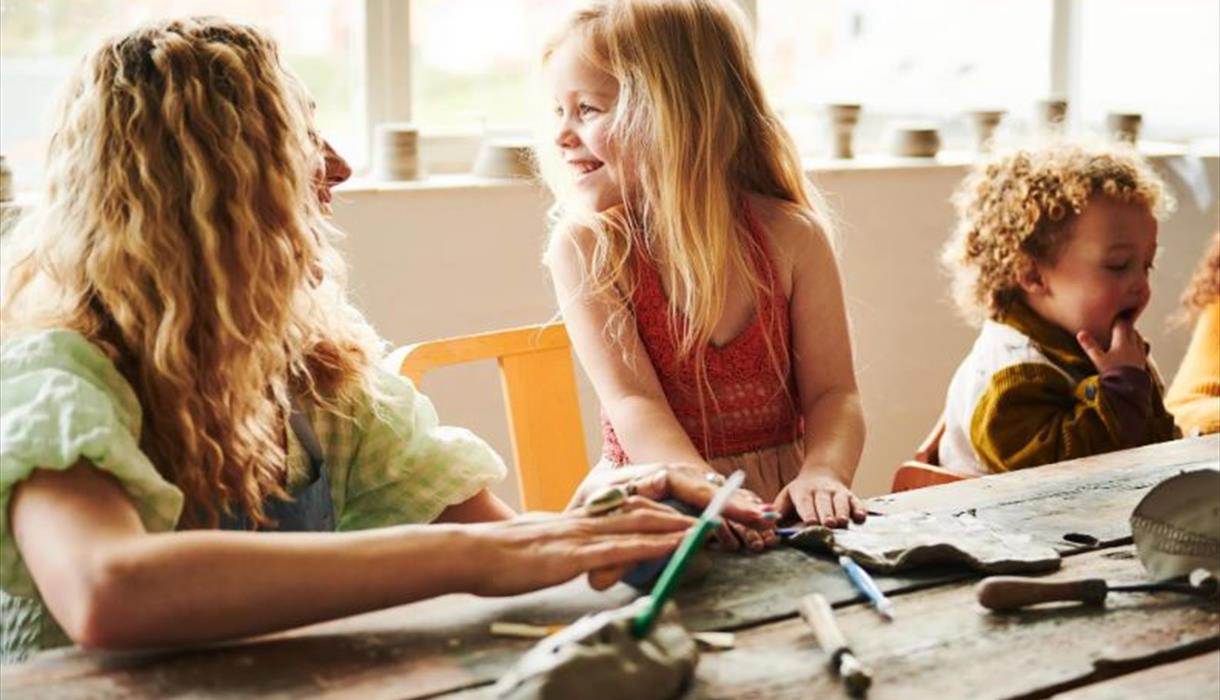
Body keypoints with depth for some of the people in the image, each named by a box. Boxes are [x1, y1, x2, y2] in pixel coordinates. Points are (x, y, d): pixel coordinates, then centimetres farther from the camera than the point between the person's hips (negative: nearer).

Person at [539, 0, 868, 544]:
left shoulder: (792, 235, -4)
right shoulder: (586, 247, -7)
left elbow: (832, 391, -5)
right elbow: (632, 402, -16)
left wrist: (822, 473, -26)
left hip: (780, 499, 2)